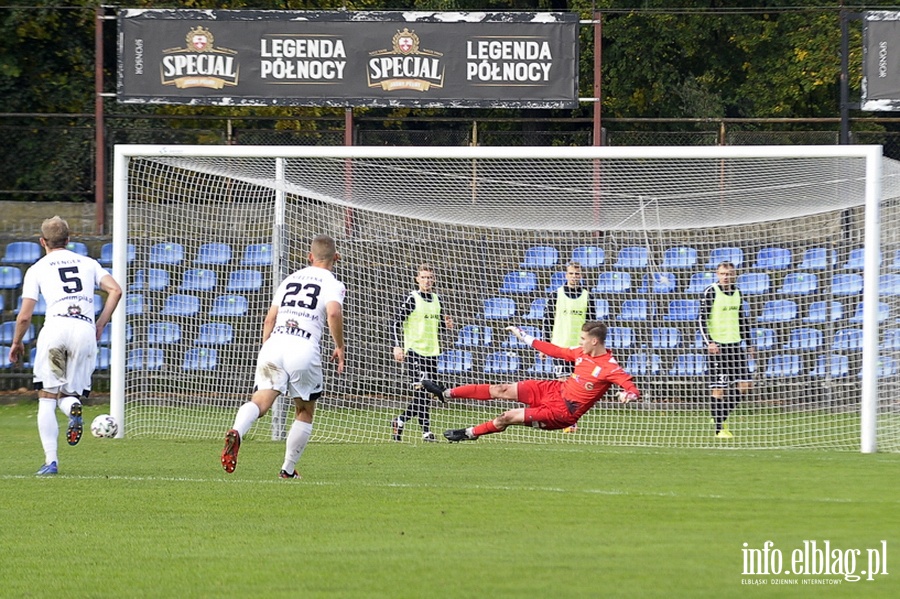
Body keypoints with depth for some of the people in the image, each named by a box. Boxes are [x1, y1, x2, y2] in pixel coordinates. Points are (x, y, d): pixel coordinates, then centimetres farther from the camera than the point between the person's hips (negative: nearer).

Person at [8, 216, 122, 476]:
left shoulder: (37, 269, 14)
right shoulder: (88, 263, 22)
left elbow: (25, 316, 9)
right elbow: (115, 291, 7)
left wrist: (17, 343, 25)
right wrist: (100, 325, 15)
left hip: (56, 327, -2)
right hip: (86, 330, 2)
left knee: (47, 399, 5)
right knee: (69, 394, 14)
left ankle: (51, 460, -9)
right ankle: (73, 405, -25)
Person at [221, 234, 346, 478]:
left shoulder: (290, 279, 24)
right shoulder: (332, 283, 8)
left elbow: (269, 319, 21)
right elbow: (333, 312, -13)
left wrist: (266, 348, 30)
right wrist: (339, 348, 0)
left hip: (274, 343, 3)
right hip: (304, 349, -3)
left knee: (260, 401, -11)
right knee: (305, 412, 16)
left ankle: (236, 432, -42)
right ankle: (288, 469, 16)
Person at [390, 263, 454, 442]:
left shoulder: (436, 300, 12)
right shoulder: (412, 299, -6)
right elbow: (397, 323, -7)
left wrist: (446, 324, 1)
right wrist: (398, 346, -16)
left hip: (432, 352, 7)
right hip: (414, 351, -7)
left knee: (424, 393, 7)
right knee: (422, 391, -14)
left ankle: (401, 421, 19)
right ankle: (426, 431, -10)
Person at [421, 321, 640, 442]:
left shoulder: (609, 367, -22)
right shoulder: (581, 353, 1)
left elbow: (629, 384, -28)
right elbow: (556, 351, 14)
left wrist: (631, 394, -53)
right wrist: (524, 337, 19)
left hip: (562, 412, -7)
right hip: (554, 389, 7)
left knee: (508, 417, -8)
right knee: (502, 390, 3)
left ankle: (469, 433, 18)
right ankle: (446, 393, 14)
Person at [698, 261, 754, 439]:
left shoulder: (737, 292, 11)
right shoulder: (711, 292, -7)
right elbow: (702, 319, -11)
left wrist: (749, 343, 19)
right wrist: (708, 342, -21)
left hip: (735, 344, 6)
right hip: (717, 345, -6)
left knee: (743, 386, 1)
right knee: (718, 388, -5)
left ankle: (722, 417, 19)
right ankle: (719, 428, 1)